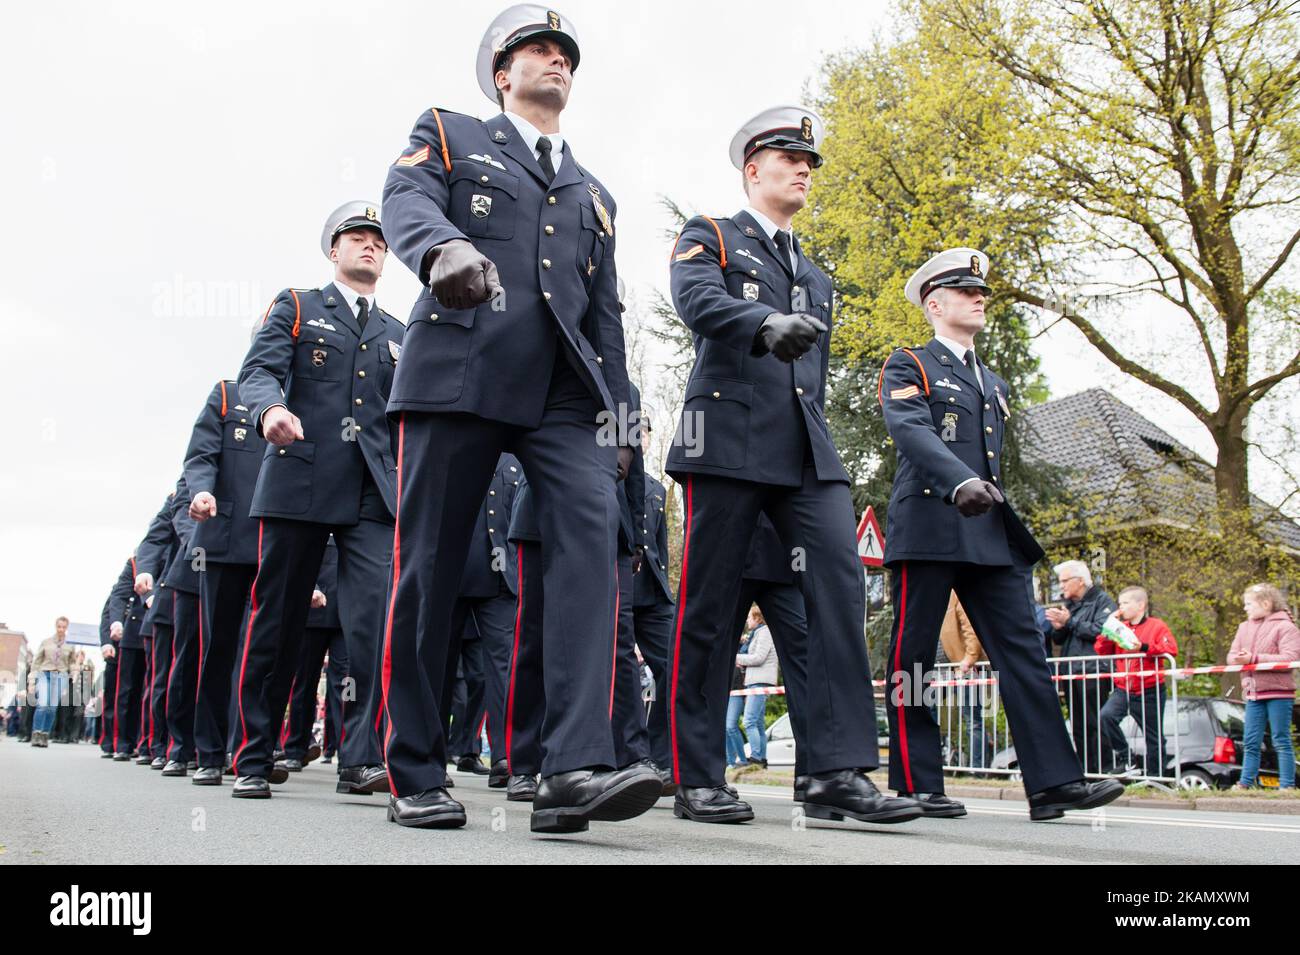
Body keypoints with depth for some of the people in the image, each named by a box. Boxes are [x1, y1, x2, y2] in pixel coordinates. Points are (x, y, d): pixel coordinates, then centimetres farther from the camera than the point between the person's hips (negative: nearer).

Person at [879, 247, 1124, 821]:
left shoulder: (994, 385, 27)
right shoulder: (907, 367, 4)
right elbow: (911, 430, -15)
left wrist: (1013, 527, 20)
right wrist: (960, 482, -32)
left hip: (991, 537, 6)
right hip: (927, 530, -6)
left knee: (1022, 649, -4)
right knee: (913, 656, -3)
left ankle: (1052, 783, -7)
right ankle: (915, 785, 3)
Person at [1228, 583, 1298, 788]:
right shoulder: (1245, 627, 15)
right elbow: (1232, 656, 12)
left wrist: (1254, 658, -19)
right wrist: (1240, 658, -13)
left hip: (1279, 693, -6)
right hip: (1253, 694, 6)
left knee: (1281, 741, -2)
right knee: (1251, 742, 7)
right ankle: (1245, 783, 10)